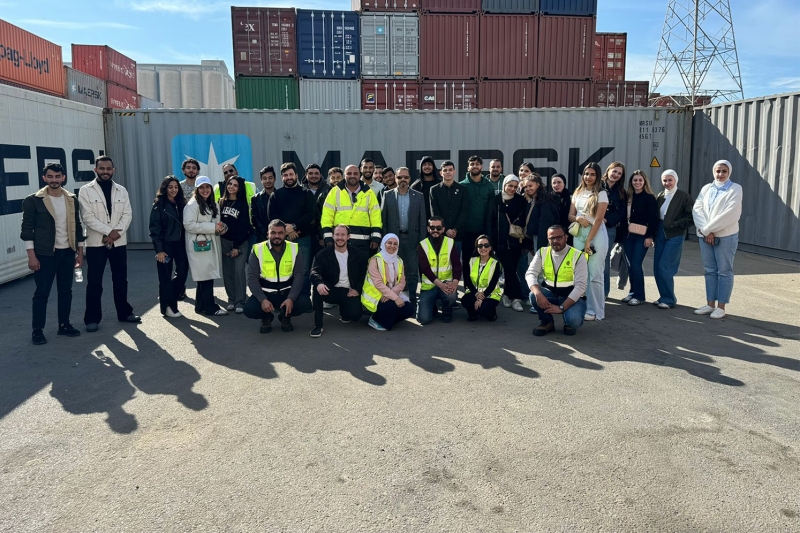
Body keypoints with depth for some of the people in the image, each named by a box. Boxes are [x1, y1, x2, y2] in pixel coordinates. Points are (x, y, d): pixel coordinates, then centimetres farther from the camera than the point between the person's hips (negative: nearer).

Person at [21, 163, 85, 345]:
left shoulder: (71, 199, 7)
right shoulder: (33, 200, -6)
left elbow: (77, 226, 12)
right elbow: (27, 229, -7)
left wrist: (80, 251, 9)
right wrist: (31, 255, -12)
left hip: (67, 252, 4)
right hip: (44, 254, -4)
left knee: (66, 290, 11)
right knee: (42, 292, 1)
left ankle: (64, 324, 23)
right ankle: (37, 330, 10)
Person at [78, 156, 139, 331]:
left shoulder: (121, 190, 9)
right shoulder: (86, 190, -2)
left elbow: (127, 214, 1)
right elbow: (88, 217, -11)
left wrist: (117, 232, -14)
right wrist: (109, 231, -17)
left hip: (119, 242, 3)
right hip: (96, 243, -3)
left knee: (121, 280, 12)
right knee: (94, 283, 1)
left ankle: (124, 313, 24)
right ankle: (92, 319, 9)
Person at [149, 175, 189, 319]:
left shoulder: (181, 204, 9)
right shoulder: (159, 205, -5)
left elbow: (185, 225, 9)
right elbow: (154, 228, -10)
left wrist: (186, 245, 2)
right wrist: (159, 250, -15)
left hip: (180, 244, 5)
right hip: (165, 245, -5)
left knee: (183, 272, 2)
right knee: (166, 277, 2)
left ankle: (168, 299, 24)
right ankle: (167, 306, 13)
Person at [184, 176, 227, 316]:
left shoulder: (213, 205, 17)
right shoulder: (192, 205, -10)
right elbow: (188, 225, -20)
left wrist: (220, 228, 5)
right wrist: (212, 227, -20)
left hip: (211, 244, 8)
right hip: (199, 246, -8)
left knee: (207, 276, 11)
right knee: (206, 276, -7)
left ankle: (202, 306, 20)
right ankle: (210, 307, 0)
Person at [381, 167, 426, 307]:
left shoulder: (419, 196, 4)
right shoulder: (387, 195, 4)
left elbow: (422, 221, 3)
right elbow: (383, 219, 3)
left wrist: (422, 242, -2)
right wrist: (385, 240, -2)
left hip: (412, 239, 0)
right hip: (393, 239, 0)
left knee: (412, 273, 2)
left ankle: (411, 303, 11)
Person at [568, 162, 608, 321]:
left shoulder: (601, 194, -4)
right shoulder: (577, 193, 13)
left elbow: (598, 220, -9)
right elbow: (570, 215, 13)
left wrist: (588, 241, -13)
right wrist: (578, 219, -11)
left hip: (596, 235, -5)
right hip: (578, 234, 5)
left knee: (594, 274, -5)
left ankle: (595, 310, -1)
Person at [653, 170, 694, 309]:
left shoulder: (684, 196, -6)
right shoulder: (660, 196, 10)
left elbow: (691, 218, -9)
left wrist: (673, 224, -14)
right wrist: (653, 233, 2)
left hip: (675, 236, -6)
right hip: (660, 235, 6)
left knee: (664, 268, -10)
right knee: (657, 269, 6)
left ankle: (669, 300, 3)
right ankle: (664, 297, 20)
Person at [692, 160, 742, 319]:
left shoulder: (735, 189, -2)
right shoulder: (706, 188, 11)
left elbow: (729, 214, -14)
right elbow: (697, 209, 0)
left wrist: (707, 229, -14)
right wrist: (705, 231, -14)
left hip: (725, 236, -4)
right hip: (705, 235, 4)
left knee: (724, 271, 1)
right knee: (710, 270, 9)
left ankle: (721, 307, 6)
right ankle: (710, 304, 16)